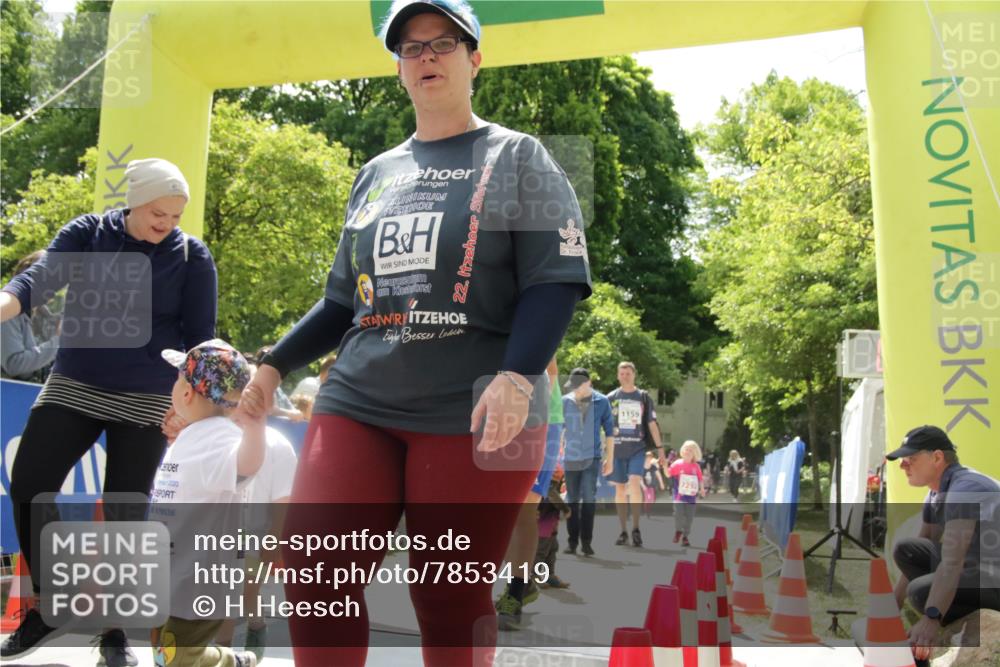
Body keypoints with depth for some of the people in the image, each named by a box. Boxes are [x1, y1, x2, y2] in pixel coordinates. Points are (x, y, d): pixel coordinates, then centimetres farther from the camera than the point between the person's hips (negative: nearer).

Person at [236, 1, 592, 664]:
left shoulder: (518, 157, 6)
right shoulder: (377, 173, 19)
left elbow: (555, 279, -5)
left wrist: (516, 376, -20)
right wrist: (274, 365, 16)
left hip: (475, 416, -4)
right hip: (357, 404, 5)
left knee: (450, 600, 1)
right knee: (314, 574, -6)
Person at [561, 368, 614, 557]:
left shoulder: (602, 402, -2)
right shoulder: (564, 402, 1)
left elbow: (609, 431, 5)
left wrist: (609, 459, 4)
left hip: (592, 458, -1)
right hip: (570, 458, 2)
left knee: (588, 498, -9)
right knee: (572, 500, 6)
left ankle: (586, 541, 0)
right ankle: (572, 541, 15)